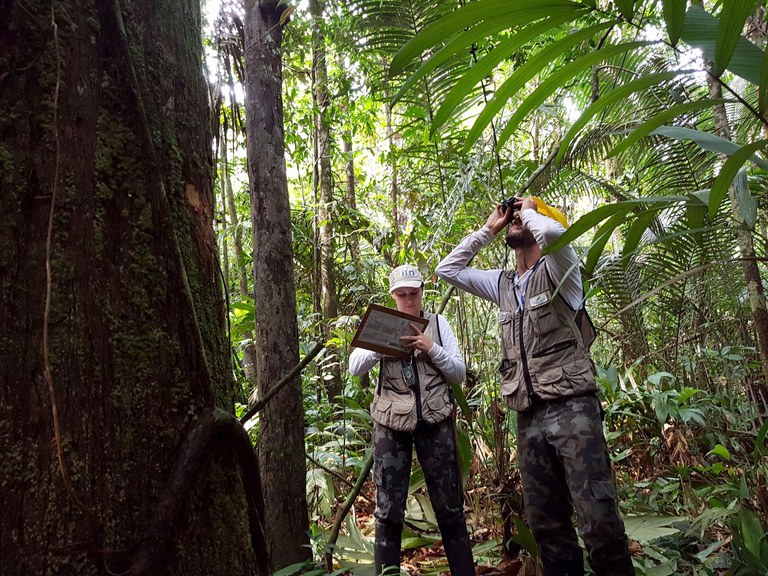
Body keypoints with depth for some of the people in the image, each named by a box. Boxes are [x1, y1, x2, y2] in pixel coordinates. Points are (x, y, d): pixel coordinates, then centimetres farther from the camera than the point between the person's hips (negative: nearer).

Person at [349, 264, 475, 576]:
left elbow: (459, 373, 3)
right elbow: (355, 367, -4)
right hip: (391, 422, 0)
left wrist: (432, 348, -12)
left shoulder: (438, 323, 6)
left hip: (435, 420, 0)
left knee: (449, 504, 6)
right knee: (388, 507, 3)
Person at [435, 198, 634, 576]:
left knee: (598, 519, -11)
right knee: (546, 523, 9)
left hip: (572, 409, -6)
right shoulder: (502, 284, 18)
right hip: (529, 418, 6)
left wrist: (530, 210, -1)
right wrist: (487, 230, 18)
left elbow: (554, 232, -23)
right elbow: (448, 269, 23)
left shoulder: (556, 271, 0)